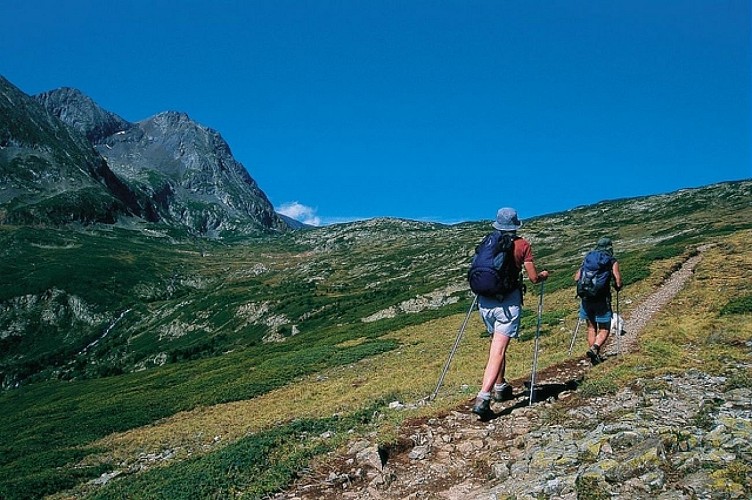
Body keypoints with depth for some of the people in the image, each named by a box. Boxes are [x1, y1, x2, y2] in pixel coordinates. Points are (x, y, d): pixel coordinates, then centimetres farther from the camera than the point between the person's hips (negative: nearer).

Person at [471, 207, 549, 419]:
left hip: (485, 300, 4)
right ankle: (483, 398, -21)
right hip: (508, 302, -4)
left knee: (496, 345, 25)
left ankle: (500, 387, 36)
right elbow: (533, 278, 2)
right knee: (498, 351, -9)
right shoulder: (523, 245, 3)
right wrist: (544, 275, 24)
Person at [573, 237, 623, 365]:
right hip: (602, 299, -4)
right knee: (604, 329, 8)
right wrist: (617, 287, 15)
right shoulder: (612, 261, 0)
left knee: (591, 327, 17)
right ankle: (594, 348, -17)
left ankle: (595, 356, 18)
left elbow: (576, 278, 6)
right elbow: (618, 283, -8)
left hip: (587, 298, 4)